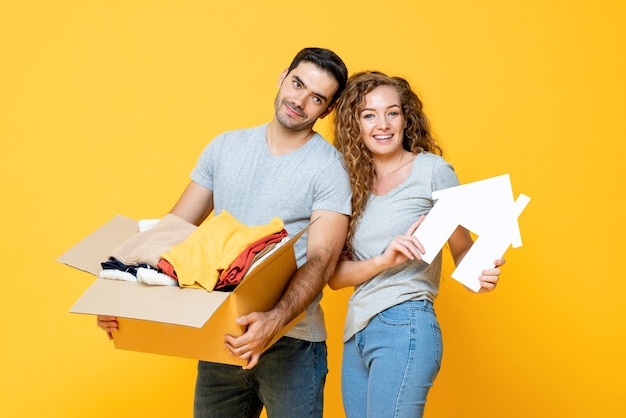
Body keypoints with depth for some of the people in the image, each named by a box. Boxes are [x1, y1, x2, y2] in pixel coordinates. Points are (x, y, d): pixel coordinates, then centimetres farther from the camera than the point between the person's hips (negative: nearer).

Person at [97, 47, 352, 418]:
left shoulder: (330, 167, -7)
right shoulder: (226, 147, 7)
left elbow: (320, 260, -17)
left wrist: (275, 321, -33)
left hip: (291, 342, -4)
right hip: (221, 336, 4)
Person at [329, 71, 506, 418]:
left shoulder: (432, 169, -2)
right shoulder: (353, 182, 10)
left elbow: (463, 248, -1)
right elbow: (335, 275, 3)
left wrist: (479, 274, -24)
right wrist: (384, 260, -16)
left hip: (404, 326, -5)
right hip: (356, 333, 5)